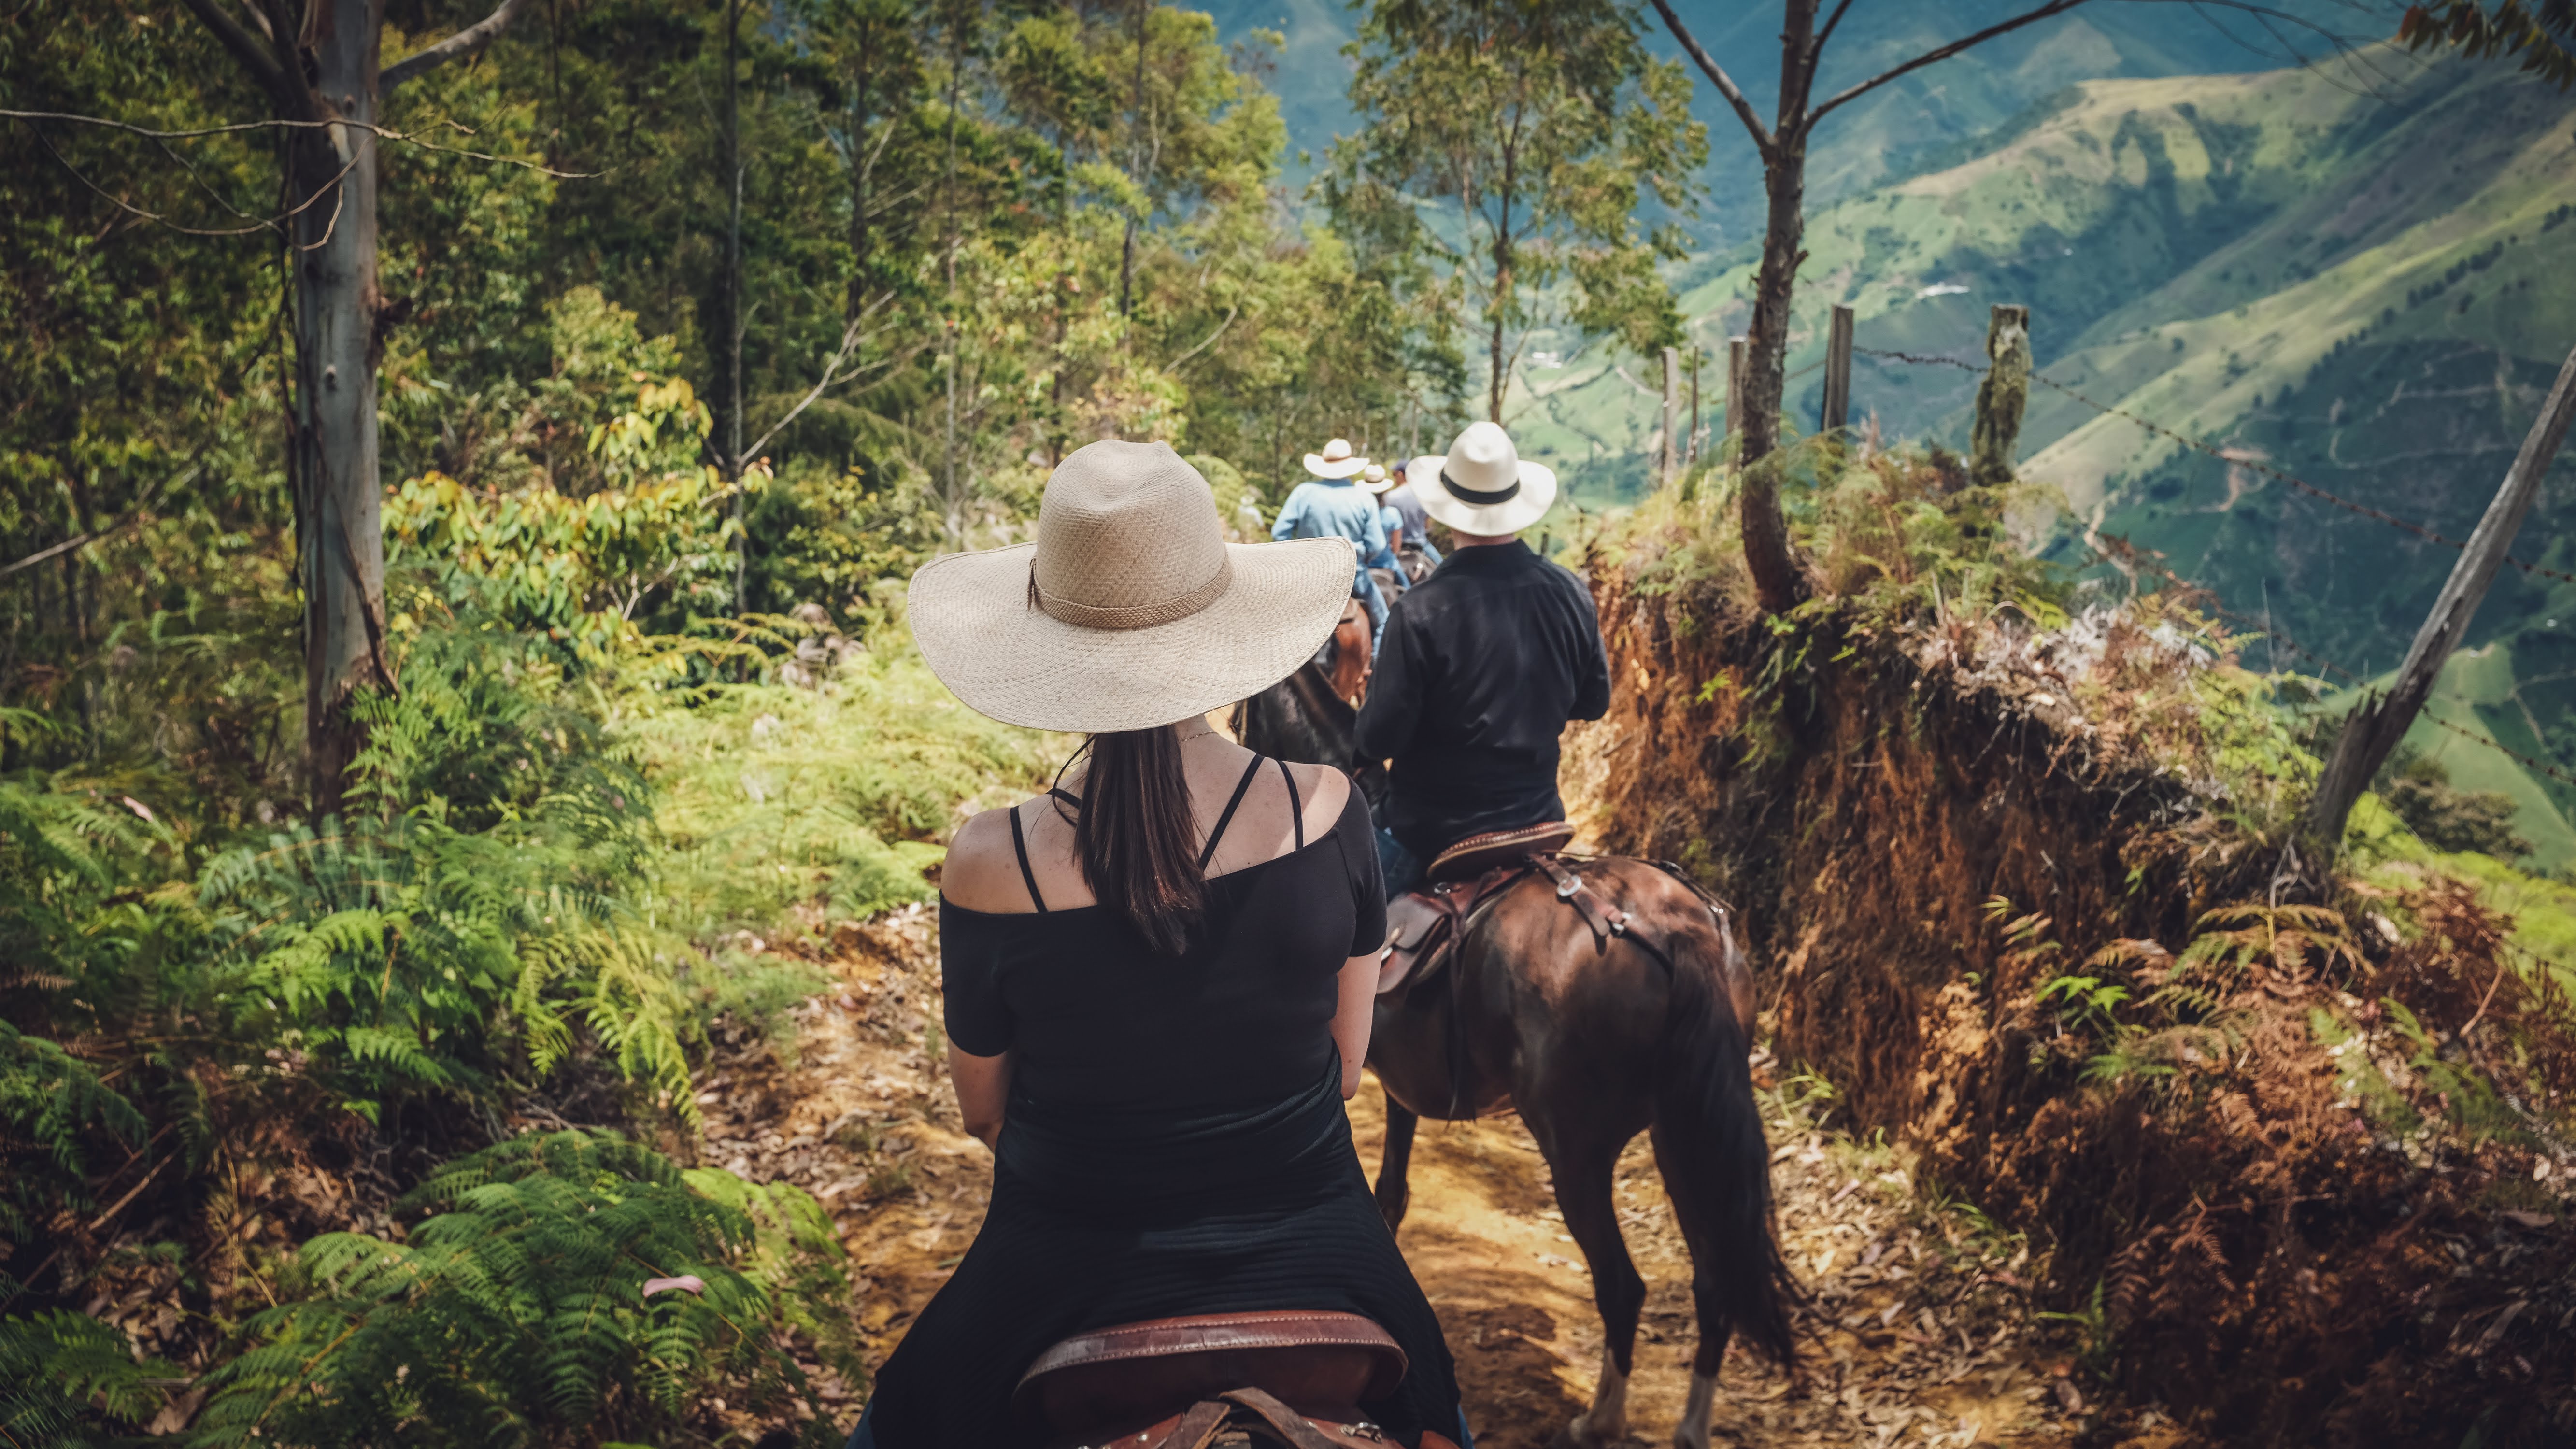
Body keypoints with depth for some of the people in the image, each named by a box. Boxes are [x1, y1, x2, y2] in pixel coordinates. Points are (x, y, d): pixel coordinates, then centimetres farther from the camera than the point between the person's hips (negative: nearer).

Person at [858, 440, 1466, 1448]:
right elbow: (1346, 1063, -3)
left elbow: (982, 1108, -4)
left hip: (1071, 1267, -1)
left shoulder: (993, 865, -21)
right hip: (1314, 1256, 1)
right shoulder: (1327, 813, -18)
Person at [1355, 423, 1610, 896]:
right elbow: (1594, 702, 6)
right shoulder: (1570, 592, -8)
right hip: (1538, 816, 5)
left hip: (1434, 828, -5)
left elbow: (1379, 740, -18)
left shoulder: (1419, 612, -23)